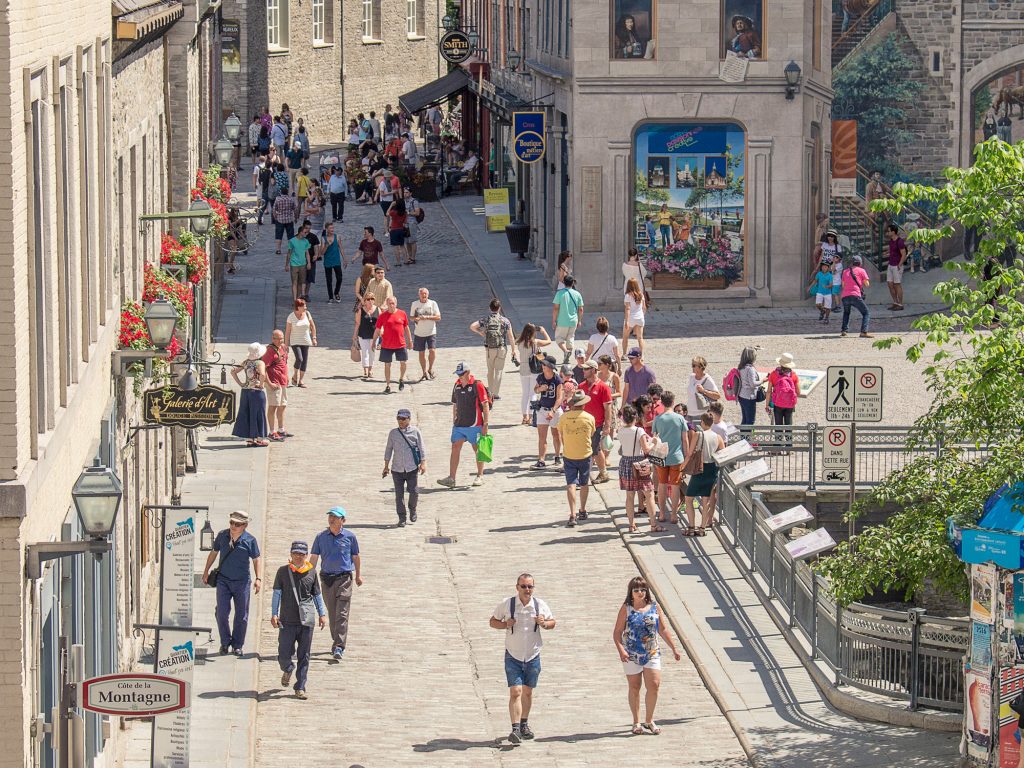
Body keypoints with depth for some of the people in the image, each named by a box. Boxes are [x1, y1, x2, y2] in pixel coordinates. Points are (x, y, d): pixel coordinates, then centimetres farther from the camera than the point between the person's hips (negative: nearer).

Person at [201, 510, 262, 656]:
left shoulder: (250, 540, -5)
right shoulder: (222, 536, 1)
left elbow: (256, 560, 0)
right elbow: (214, 553, 14)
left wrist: (258, 579, -11)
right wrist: (206, 571, 17)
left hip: (242, 582, -1)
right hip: (223, 580, 1)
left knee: (241, 615, 4)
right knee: (221, 613, -4)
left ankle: (237, 645, 17)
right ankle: (225, 642, 12)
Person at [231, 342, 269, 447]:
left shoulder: (246, 362, 6)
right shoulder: (260, 363, -12)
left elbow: (233, 372, 7)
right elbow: (262, 374, -32)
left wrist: (240, 383, 8)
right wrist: (261, 384, -16)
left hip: (245, 390, 6)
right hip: (257, 391, -6)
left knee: (246, 414, 11)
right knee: (258, 414, 4)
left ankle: (249, 438, 15)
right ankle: (260, 439, 8)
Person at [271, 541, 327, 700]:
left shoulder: (311, 573, 7)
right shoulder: (283, 571, 4)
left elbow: (317, 595, 15)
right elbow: (277, 593, 4)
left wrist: (322, 614, 9)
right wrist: (274, 614, -3)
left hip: (306, 620, 1)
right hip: (287, 620, -1)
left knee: (304, 656, 1)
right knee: (284, 654, -2)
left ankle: (300, 688, 7)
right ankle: (288, 670, 33)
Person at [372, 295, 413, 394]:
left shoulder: (402, 314, 2)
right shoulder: (383, 316, -1)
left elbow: (406, 328, 10)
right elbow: (377, 330, 5)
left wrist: (410, 341, 11)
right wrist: (374, 342, 5)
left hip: (400, 344, 1)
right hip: (386, 345, -1)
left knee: (403, 362, 3)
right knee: (387, 365, 4)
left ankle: (401, 379, 30)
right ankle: (388, 386, 12)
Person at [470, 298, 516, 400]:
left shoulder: (485, 320, -1)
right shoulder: (505, 321, -4)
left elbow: (472, 327, -11)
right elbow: (511, 337, -4)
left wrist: (481, 333, 5)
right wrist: (513, 350, 5)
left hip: (489, 348, 2)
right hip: (501, 348, -2)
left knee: (490, 371, 16)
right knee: (499, 370, 4)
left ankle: (490, 393, 19)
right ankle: (496, 394, 1)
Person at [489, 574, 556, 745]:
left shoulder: (540, 605, -2)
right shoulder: (506, 604, -7)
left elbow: (552, 622, 10)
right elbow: (492, 621, 4)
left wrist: (544, 623, -13)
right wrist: (505, 625, -17)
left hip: (533, 657, 3)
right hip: (513, 657, -3)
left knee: (527, 692, 14)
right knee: (515, 692, -13)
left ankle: (524, 723, 33)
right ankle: (515, 729, -18)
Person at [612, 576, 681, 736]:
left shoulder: (654, 607, 6)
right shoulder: (626, 609, -2)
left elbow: (663, 630, 15)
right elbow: (617, 632, -5)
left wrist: (674, 648, 14)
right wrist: (620, 650, -20)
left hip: (652, 653, 2)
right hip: (631, 655, -2)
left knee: (654, 685, -7)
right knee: (634, 688, 5)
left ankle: (649, 721, 8)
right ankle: (636, 722, 16)